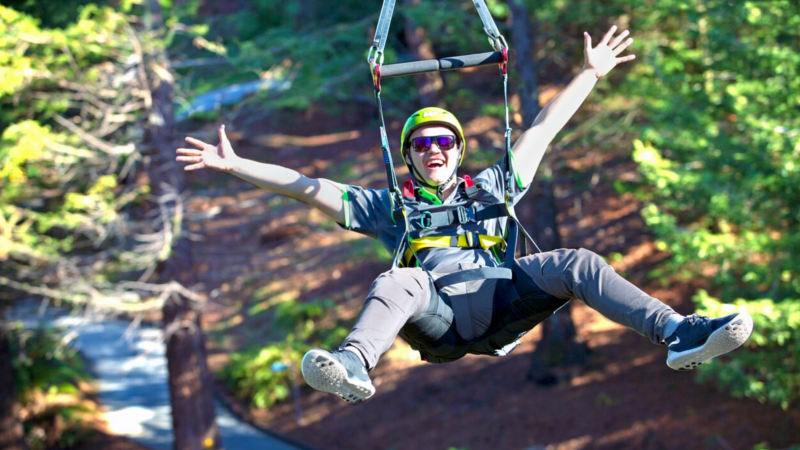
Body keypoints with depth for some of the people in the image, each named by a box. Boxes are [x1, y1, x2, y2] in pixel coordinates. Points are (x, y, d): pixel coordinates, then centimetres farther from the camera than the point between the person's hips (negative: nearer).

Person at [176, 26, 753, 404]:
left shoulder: (490, 189, 33)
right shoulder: (389, 206, 28)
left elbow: (542, 130, 35)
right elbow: (307, 186, 24)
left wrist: (590, 74, 34)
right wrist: (234, 165, 17)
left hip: (500, 298, 2)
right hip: (436, 317, -2)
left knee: (575, 263, -23)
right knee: (396, 282, -35)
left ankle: (676, 333, -37)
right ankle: (354, 366, -66)